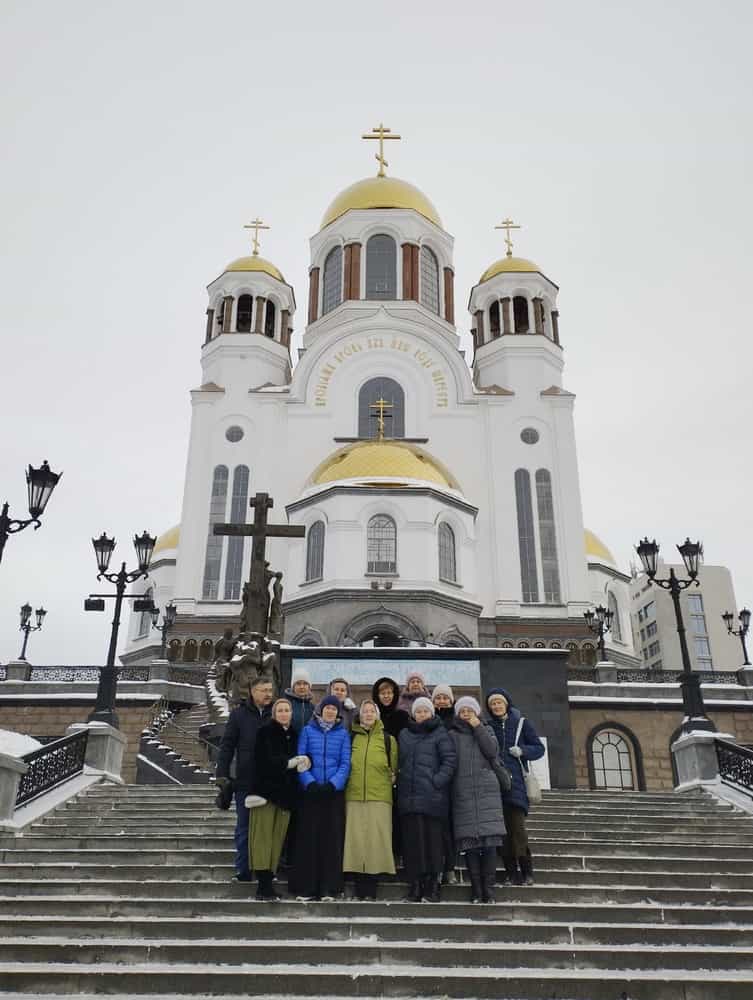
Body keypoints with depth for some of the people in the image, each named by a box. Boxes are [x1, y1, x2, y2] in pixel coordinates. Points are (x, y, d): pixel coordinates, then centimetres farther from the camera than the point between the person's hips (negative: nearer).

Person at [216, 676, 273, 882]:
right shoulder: (239, 714, 1)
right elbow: (227, 745, 2)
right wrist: (222, 774, -6)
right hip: (246, 782, -1)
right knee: (244, 828, 7)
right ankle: (243, 870, 16)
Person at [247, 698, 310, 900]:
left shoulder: (294, 735, 16)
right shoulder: (266, 732, 0)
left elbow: (296, 759, 15)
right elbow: (266, 760, -11)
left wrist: (303, 762, -7)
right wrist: (289, 762, -21)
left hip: (286, 792, 5)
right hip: (266, 789, -5)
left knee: (278, 837, 3)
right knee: (263, 835, -9)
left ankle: (267, 881, 7)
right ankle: (264, 884, -10)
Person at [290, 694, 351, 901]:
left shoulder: (343, 734, 7)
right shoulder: (307, 731, 6)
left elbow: (345, 763, 2)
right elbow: (300, 760, 1)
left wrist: (332, 784, -12)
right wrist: (310, 783, -12)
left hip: (334, 792, 0)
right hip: (311, 792, 0)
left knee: (332, 839, 0)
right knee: (308, 838, -1)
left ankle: (329, 888, 7)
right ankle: (306, 887, 7)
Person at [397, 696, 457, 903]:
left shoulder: (440, 734, 4)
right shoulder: (404, 735, 17)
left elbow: (450, 760, -4)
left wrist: (438, 781, -11)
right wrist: (400, 784, 9)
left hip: (432, 796, -4)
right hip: (408, 796, 4)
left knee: (432, 838, -4)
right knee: (412, 839, 2)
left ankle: (432, 885, 4)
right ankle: (415, 884, 7)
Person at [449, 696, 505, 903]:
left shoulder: (486, 730, 16)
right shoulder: (452, 735, 14)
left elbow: (493, 752, -2)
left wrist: (478, 727, -2)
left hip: (486, 791, 0)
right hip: (463, 794, 0)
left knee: (489, 841, -7)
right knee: (469, 842, -5)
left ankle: (488, 889, -2)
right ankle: (476, 890, 1)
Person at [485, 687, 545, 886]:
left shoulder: (522, 723, 9)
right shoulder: (487, 727, 15)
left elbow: (539, 748, 8)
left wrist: (522, 750, -8)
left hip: (516, 782, -2)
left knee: (517, 826, -14)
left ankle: (526, 871, -6)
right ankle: (511, 871, 4)